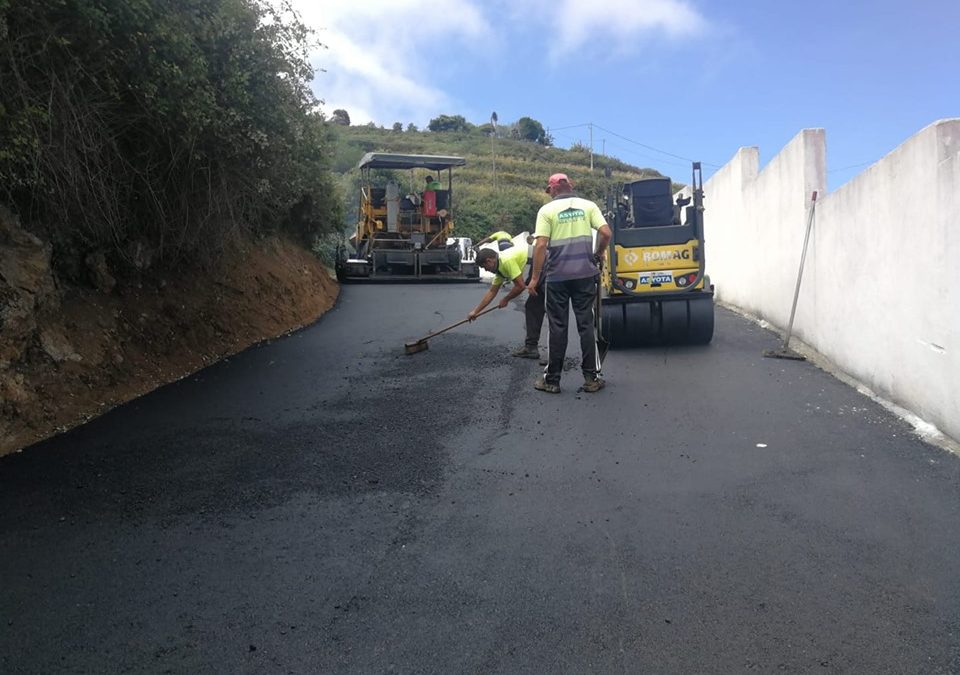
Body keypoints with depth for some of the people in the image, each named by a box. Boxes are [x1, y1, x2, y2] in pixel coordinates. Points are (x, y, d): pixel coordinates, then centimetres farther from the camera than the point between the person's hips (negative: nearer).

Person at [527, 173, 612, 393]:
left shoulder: (547, 210, -2)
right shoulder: (588, 205, 5)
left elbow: (541, 245, -10)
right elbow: (606, 233, -4)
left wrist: (535, 277, -5)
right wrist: (598, 254, 14)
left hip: (557, 276, -2)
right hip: (585, 274, 2)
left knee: (557, 327, 5)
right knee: (586, 324, 8)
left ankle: (552, 380, 10)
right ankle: (591, 378, 10)